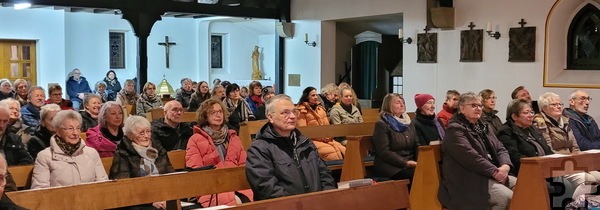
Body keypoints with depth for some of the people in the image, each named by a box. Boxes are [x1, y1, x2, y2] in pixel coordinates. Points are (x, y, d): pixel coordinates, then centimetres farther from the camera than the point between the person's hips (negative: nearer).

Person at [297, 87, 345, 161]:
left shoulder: (321, 109, 20)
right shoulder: (302, 110, 0)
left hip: (326, 139, 6)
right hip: (312, 140, -6)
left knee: (344, 150, -21)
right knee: (332, 153, -31)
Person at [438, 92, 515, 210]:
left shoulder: (481, 127, 20)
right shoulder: (455, 129, -9)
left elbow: (500, 149, 13)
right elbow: (470, 157, -21)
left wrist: (505, 166, -8)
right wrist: (495, 171, -20)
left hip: (491, 175, 9)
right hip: (467, 180, -9)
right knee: (507, 197, -25)